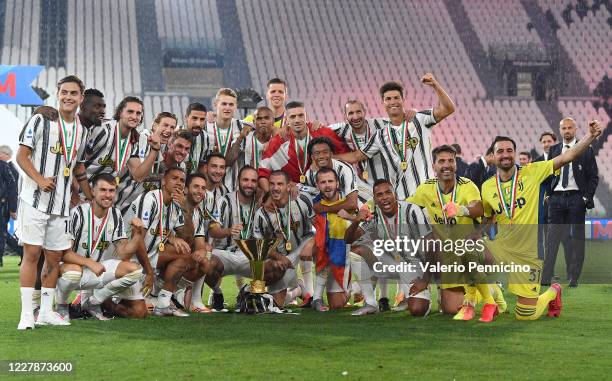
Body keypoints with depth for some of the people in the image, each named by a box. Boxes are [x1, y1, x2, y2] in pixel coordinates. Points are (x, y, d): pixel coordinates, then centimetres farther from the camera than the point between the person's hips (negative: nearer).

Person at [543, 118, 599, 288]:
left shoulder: (586, 150, 3)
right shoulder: (553, 150, 11)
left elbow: (593, 177, 3)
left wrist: (587, 197, -7)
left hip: (576, 198, -2)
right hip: (556, 198, 2)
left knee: (576, 239, 1)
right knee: (552, 239, -2)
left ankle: (573, 278, 9)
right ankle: (545, 279, -4)